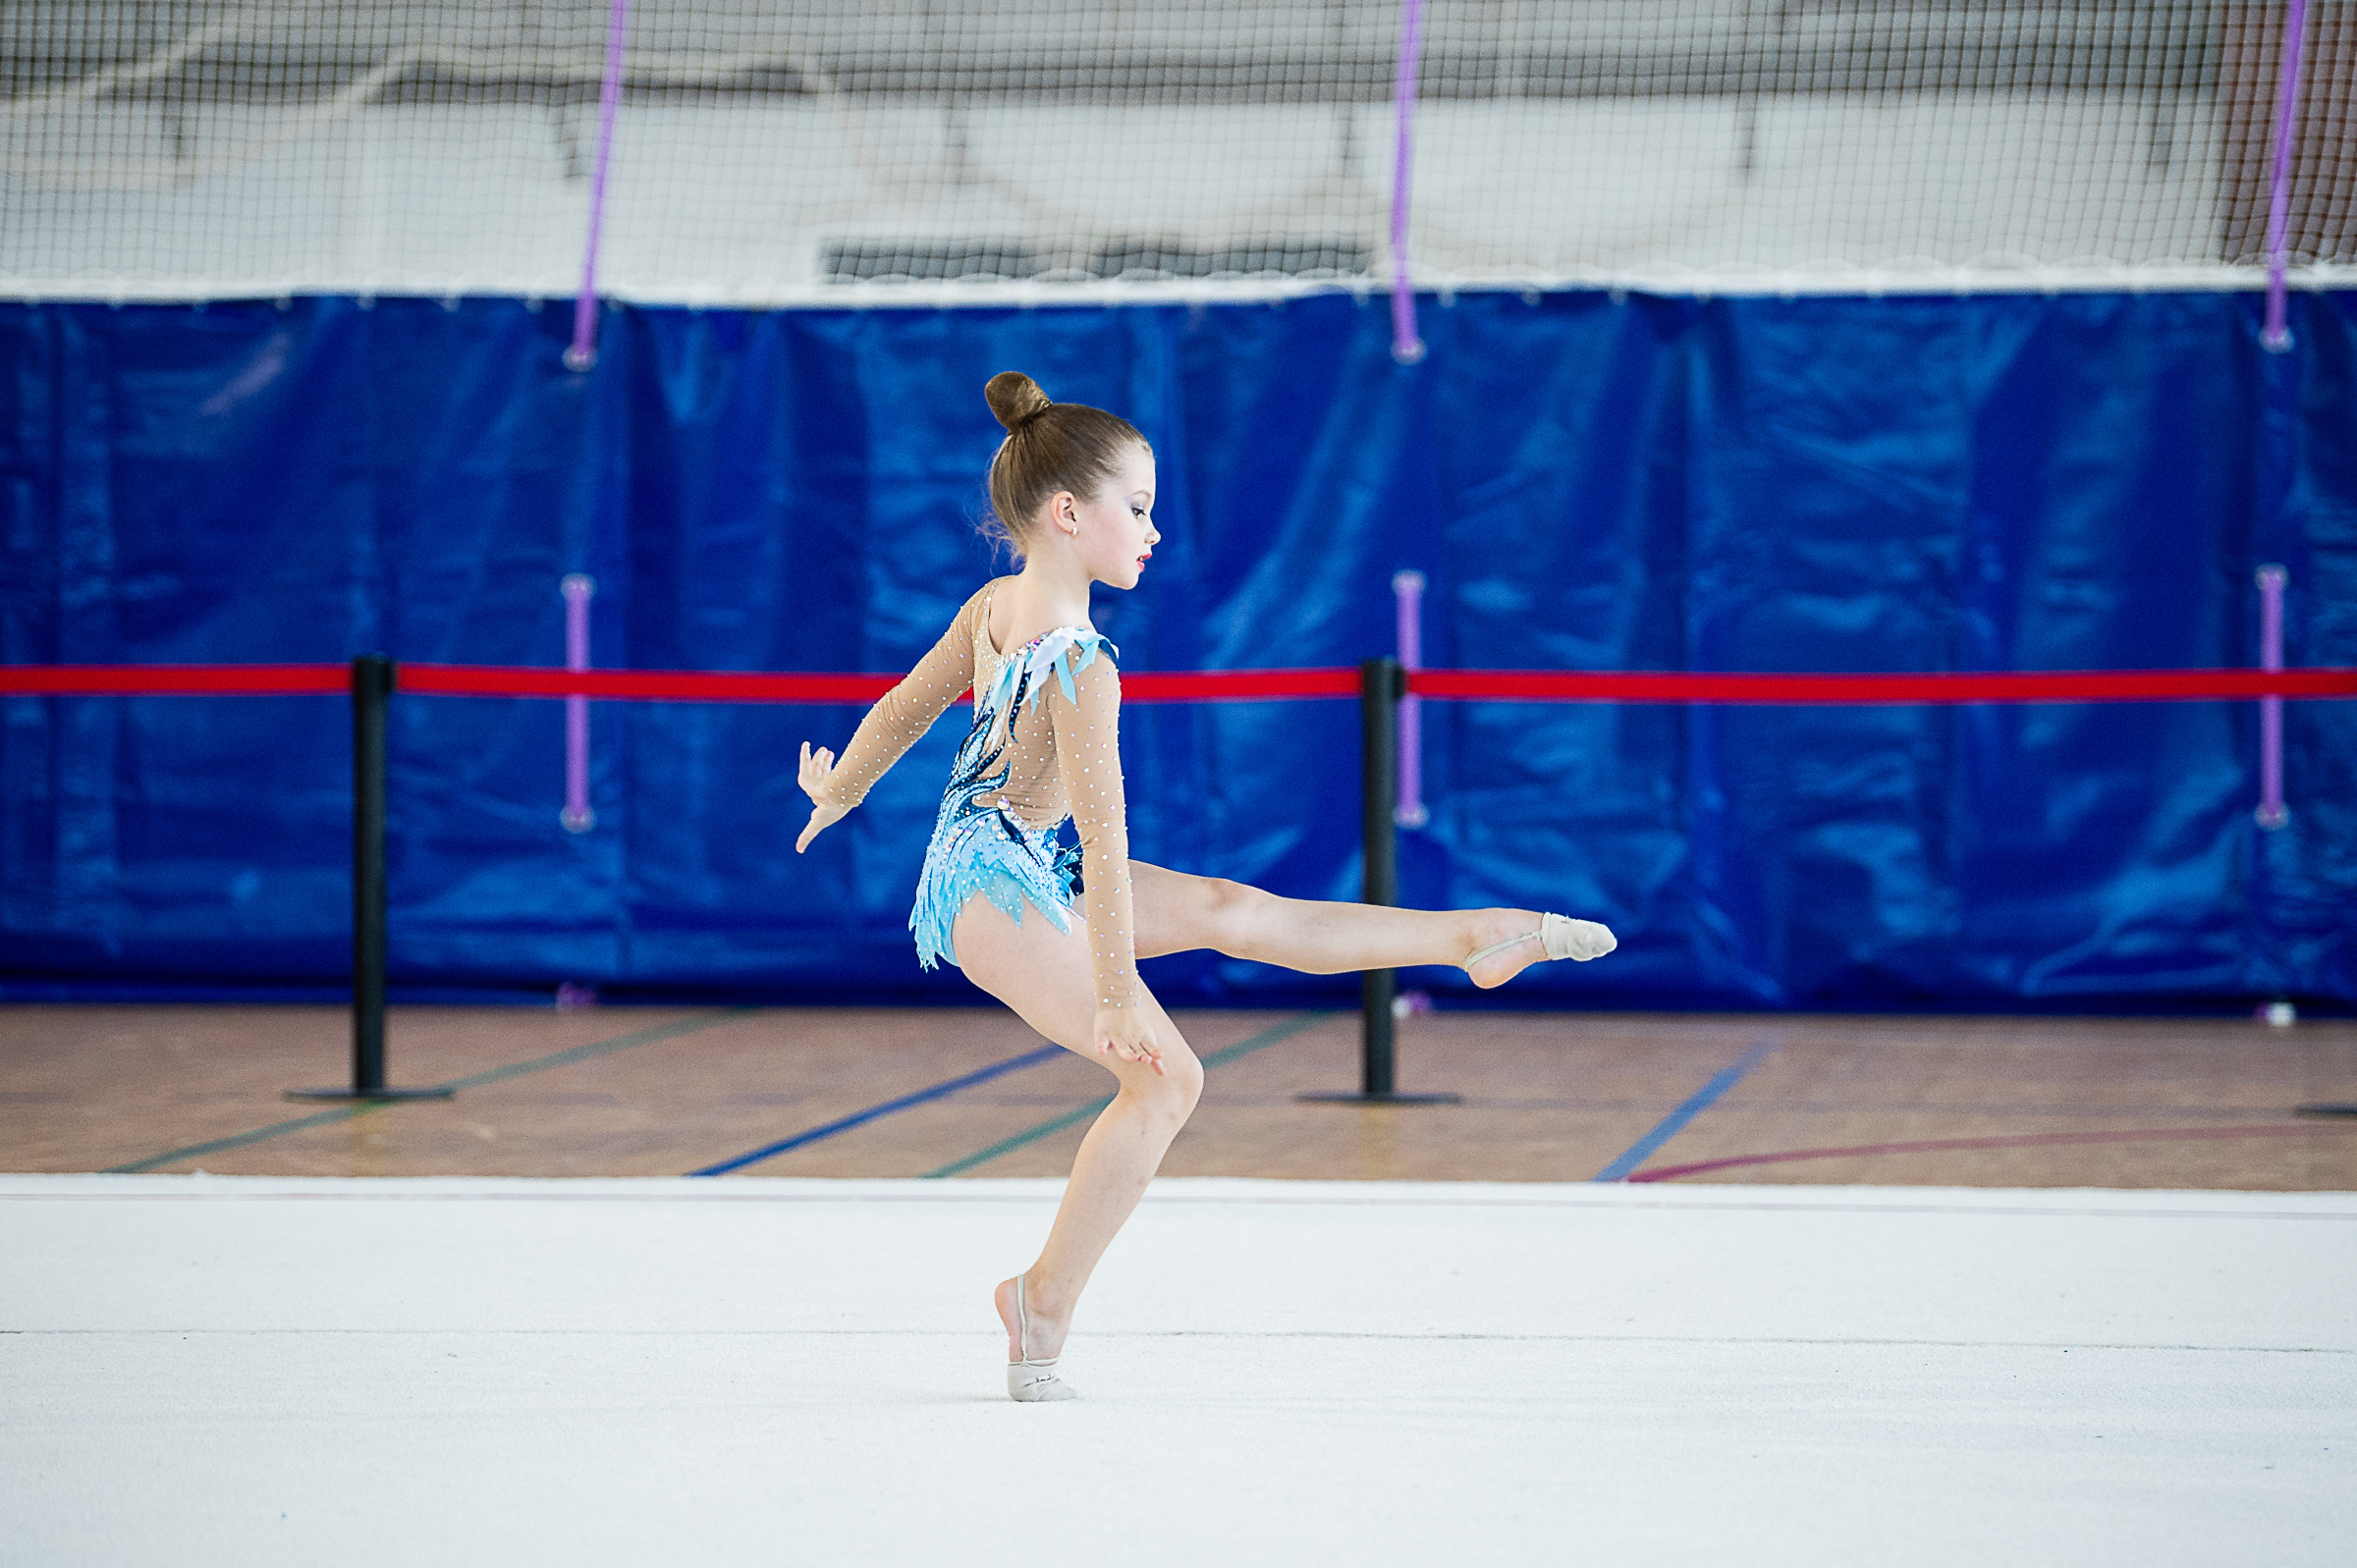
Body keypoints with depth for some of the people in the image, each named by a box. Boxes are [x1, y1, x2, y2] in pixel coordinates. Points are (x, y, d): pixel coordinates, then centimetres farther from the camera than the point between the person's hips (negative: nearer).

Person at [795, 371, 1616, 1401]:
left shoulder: (996, 607, 2)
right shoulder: (1082, 669, -24)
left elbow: (904, 705, 16)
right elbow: (1102, 832, -25)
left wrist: (838, 793, 34)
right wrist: (1115, 993, -24)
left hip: (983, 869, 10)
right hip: (1005, 894, -10)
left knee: (1227, 910, 12)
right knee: (1163, 1077, -11)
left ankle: (1477, 937, 19)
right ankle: (1046, 1300, -5)